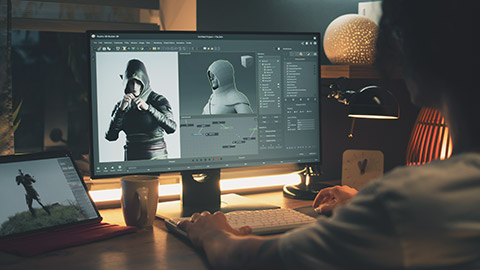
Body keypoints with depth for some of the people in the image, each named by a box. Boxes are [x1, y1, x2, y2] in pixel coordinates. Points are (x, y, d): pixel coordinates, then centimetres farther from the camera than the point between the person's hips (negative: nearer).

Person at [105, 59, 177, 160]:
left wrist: (148, 108, -26)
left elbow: (172, 128, -20)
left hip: (156, 156, -2)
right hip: (131, 158, 3)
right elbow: (110, 136, -5)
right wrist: (121, 109, -14)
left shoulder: (158, 100, -5)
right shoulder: (121, 105, 5)